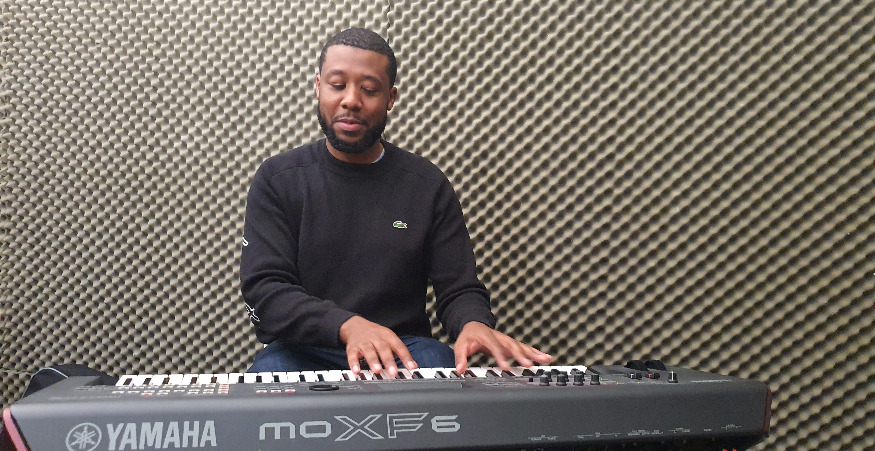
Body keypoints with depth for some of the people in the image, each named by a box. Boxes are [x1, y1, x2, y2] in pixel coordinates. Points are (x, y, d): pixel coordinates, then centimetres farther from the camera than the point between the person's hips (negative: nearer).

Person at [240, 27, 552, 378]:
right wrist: (346, 325, -29)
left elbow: (459, 291, 3)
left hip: (405, 350, 1)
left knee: (440, 362, -33)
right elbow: (263, 291, -10)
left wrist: (474, 324, -24)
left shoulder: (428, 186, 4)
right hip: (303, 352, 0)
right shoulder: (276, 181, 1)